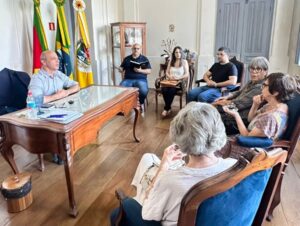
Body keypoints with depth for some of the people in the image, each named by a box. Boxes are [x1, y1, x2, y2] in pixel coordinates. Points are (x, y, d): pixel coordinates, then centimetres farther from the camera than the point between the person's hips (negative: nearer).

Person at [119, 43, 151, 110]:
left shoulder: (144, 59, 10)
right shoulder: (127, 59, 17)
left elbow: (149, 71, 4)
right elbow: (121, 69, 19)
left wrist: (140, 70, -13)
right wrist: (120, 69, -6)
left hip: (140, 79, -2)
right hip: (128, 79, 2)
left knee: (144, 91, -33)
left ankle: (140, 104, -3)